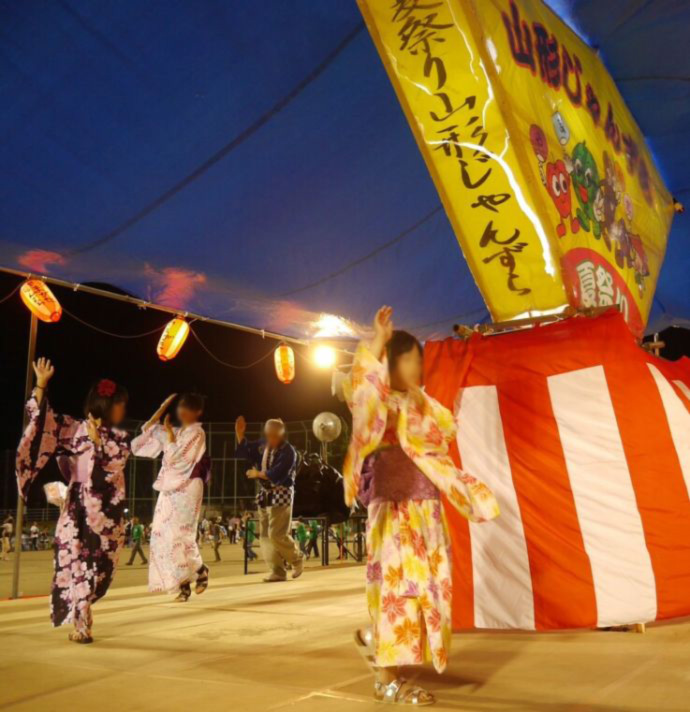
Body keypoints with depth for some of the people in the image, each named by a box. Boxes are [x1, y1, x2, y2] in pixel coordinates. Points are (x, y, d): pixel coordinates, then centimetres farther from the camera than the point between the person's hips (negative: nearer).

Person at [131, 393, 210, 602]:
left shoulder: (196, 433, -7)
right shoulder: (176, 432, 16)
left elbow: (176, 458, -17)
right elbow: (147, 432, 16)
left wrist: (169, 433, -11)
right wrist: (162, 408, 10)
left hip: (186, 490, -8)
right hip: (169, 490, 8)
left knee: (178, 536, -12)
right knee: (162, 537, 2)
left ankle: (200, 570, 10)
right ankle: (183, 584, 8)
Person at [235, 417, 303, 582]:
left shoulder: (288, 452, -17)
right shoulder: (262, 445, 5)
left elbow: (277, 475, -25)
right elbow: (245, 452, 17)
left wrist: (258, 474, -14)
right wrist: (239, 434, 4)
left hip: (281, 496, -7)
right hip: (265, 495, 7)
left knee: (277, 535, -10)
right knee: (265, 536, 6)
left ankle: (297, 559, 14)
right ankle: (277, 571, 12)